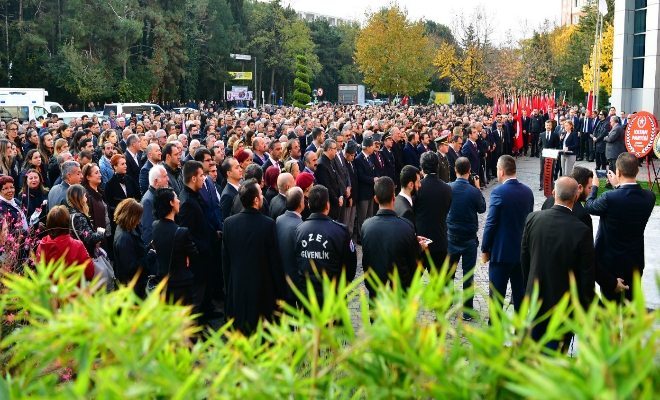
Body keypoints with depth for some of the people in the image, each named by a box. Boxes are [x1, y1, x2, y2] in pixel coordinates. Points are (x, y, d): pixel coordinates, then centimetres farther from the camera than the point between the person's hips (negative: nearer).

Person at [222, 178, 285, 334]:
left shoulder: (229, 222, -4)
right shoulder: (268, 224, -14)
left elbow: (225, 259, 4)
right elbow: (275, 260, -9)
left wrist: (228, 286, 15)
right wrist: (280, 292, 0)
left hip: (236, 287, 3)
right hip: (263, 287, -3)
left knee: (238, 332, 12)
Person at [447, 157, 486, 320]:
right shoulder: (474, 191, -18)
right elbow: (482, 209, 0)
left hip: (451, 237, 2)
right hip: (469, 239, -2)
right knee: (468, 275, 6)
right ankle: (467, 311, 12)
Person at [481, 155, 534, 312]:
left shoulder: (498, 192, -17)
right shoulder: (527, 191, 1)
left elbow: (491, 224, -15)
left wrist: (485, 249, -5)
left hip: (501, 251, -6)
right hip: (522, 250, 6)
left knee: (497, 294, 3)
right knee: (520, 292, 15)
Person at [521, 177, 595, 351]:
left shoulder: (533, 218, -13)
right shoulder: (582, 231, -24)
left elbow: (524, 256, 1)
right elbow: (587, 273, -15)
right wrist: (586, 303, 0)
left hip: (537, 295, 4)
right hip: (564, 300, -3)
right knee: (555, 348, 12)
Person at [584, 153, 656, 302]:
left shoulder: (610, 198, -26)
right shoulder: (649, 197, -10)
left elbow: (589, 206, -5)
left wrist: (594, 186, 11)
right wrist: (618, 185, 18)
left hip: (610, 261, -4)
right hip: (636, 261, 5)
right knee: (631, 301, 18)